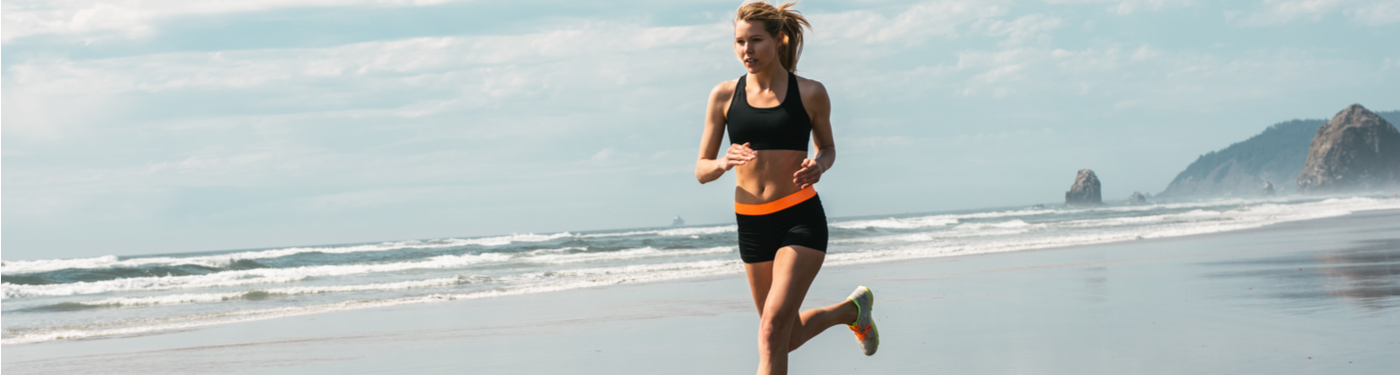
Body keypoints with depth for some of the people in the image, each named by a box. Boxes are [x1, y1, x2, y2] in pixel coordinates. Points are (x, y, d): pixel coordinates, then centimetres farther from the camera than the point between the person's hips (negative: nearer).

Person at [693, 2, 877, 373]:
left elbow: (827, 147, 14)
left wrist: (818, 166, -10)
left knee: (772, 332, -19)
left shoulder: (810, 93, -3)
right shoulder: (724, 95, 0)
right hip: (751, 223, 4)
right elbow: (701, 170, 4)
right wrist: (724, 162, -20)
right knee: (789, 338, 17)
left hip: (800, 219, -4)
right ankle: (852, 308, 45)